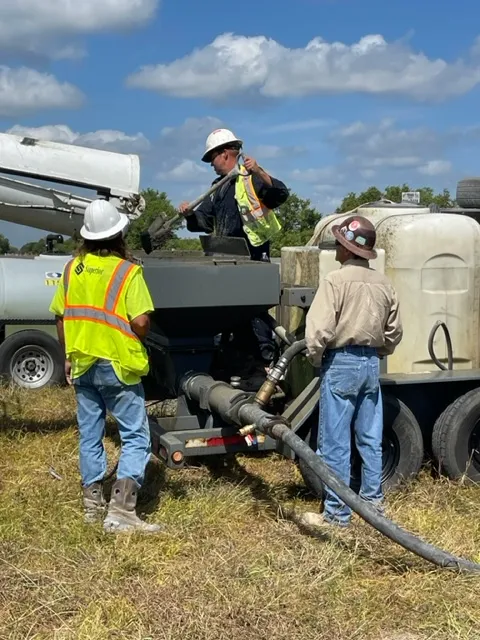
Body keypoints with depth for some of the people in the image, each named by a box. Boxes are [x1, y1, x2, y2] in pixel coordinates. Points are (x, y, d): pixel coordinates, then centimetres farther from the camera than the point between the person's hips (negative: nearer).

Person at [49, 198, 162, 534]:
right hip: (118, 366, -6)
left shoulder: (72, 268, 2)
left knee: (90, 436, 16)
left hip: (82, 365, 6)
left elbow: (61, 318, 8)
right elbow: (141, 322, -19)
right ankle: (122, 512, -6)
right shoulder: (127, 271, -14)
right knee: (136, 437, 1)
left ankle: (93, 504, 25)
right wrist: (136, 342, 2)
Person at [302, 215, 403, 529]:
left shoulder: (336, 279, -14)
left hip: (341, 363, -7)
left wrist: (316, 359, -3)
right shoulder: (384, 283, 6)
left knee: (335, 443, 0)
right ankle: (373, 500, 27)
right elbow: (395, 332, 13)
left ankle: (337, 513, 6)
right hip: (371, 364, 7)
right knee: (371, 439, 16)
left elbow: (318, 330, -19)